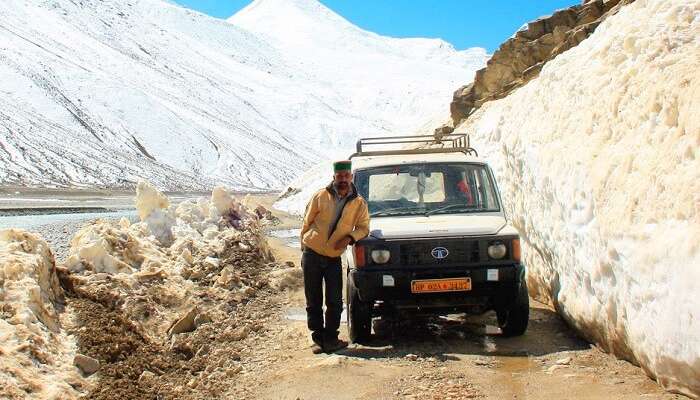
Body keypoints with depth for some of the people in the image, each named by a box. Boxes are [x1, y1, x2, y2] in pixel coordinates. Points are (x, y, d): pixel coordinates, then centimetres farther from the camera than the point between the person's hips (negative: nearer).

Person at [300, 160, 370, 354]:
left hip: (334, 258, 1)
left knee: (335, 302, -3)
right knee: (313, 301, 4)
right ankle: (318, 339, 12)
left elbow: (363, 228, 5)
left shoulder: (358, 203, 1)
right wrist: (304, 246, 5)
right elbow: (307, 221, 4)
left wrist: (350, 238, -15)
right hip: (312, 254, -1)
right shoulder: (321, 196, -3)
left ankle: (330, 338, 9)